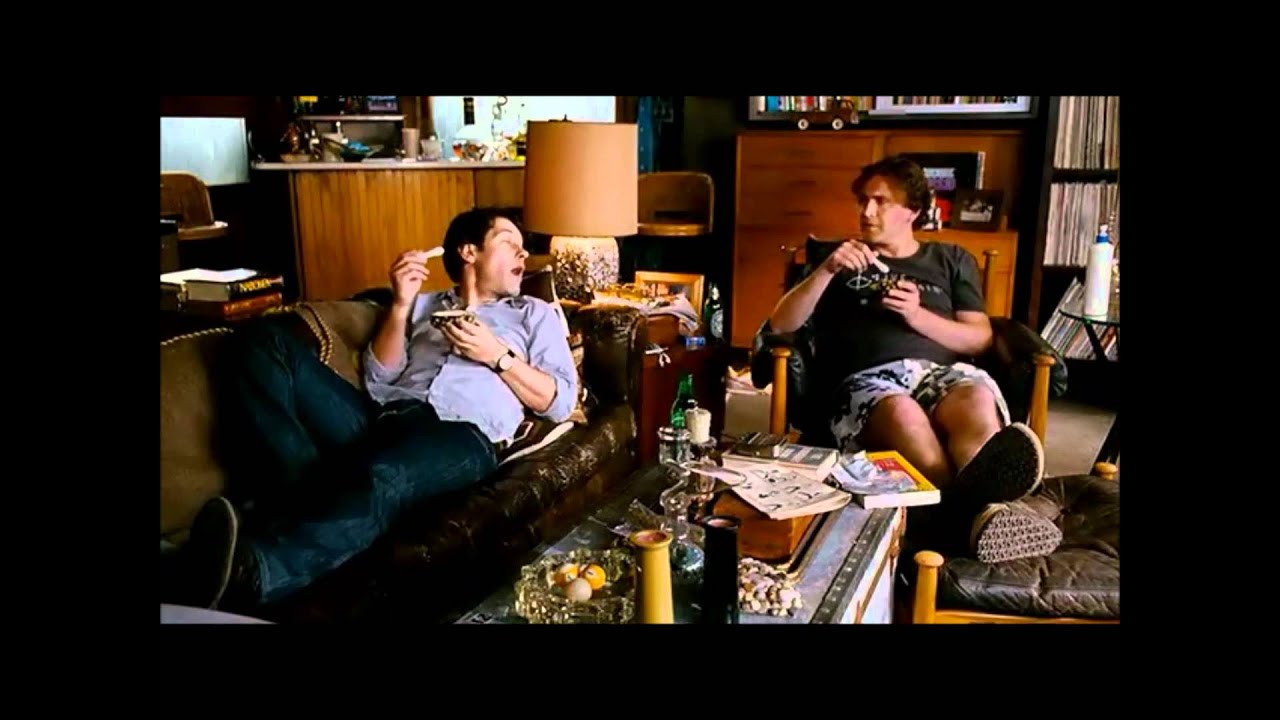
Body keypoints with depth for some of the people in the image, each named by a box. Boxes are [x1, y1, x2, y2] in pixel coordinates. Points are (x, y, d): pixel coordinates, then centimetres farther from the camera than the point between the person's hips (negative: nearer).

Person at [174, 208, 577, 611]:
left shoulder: (534, 314, 25)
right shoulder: (424, 305, 30)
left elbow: (560, 403, 12)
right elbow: (379, 381, 15)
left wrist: (496, 355, 0)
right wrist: (400, 304, 3)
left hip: (462, 434, -4)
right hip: (384, 418, 4)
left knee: (384, 479, -40)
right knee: (264, 343, -14)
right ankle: (302, 496, -28)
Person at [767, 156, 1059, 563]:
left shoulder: (951, 260, 28)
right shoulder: (843, 260, 26)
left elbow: (979, 339, 16)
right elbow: (781, 325, 13)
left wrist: (919, 316, -2)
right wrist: (826, 271, -1)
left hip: (943, 372, 1)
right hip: (867, 381, -1)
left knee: (978, 403, -38)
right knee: (902, 413, -41)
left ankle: (974, 509, -60)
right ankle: (982, 507, -55)